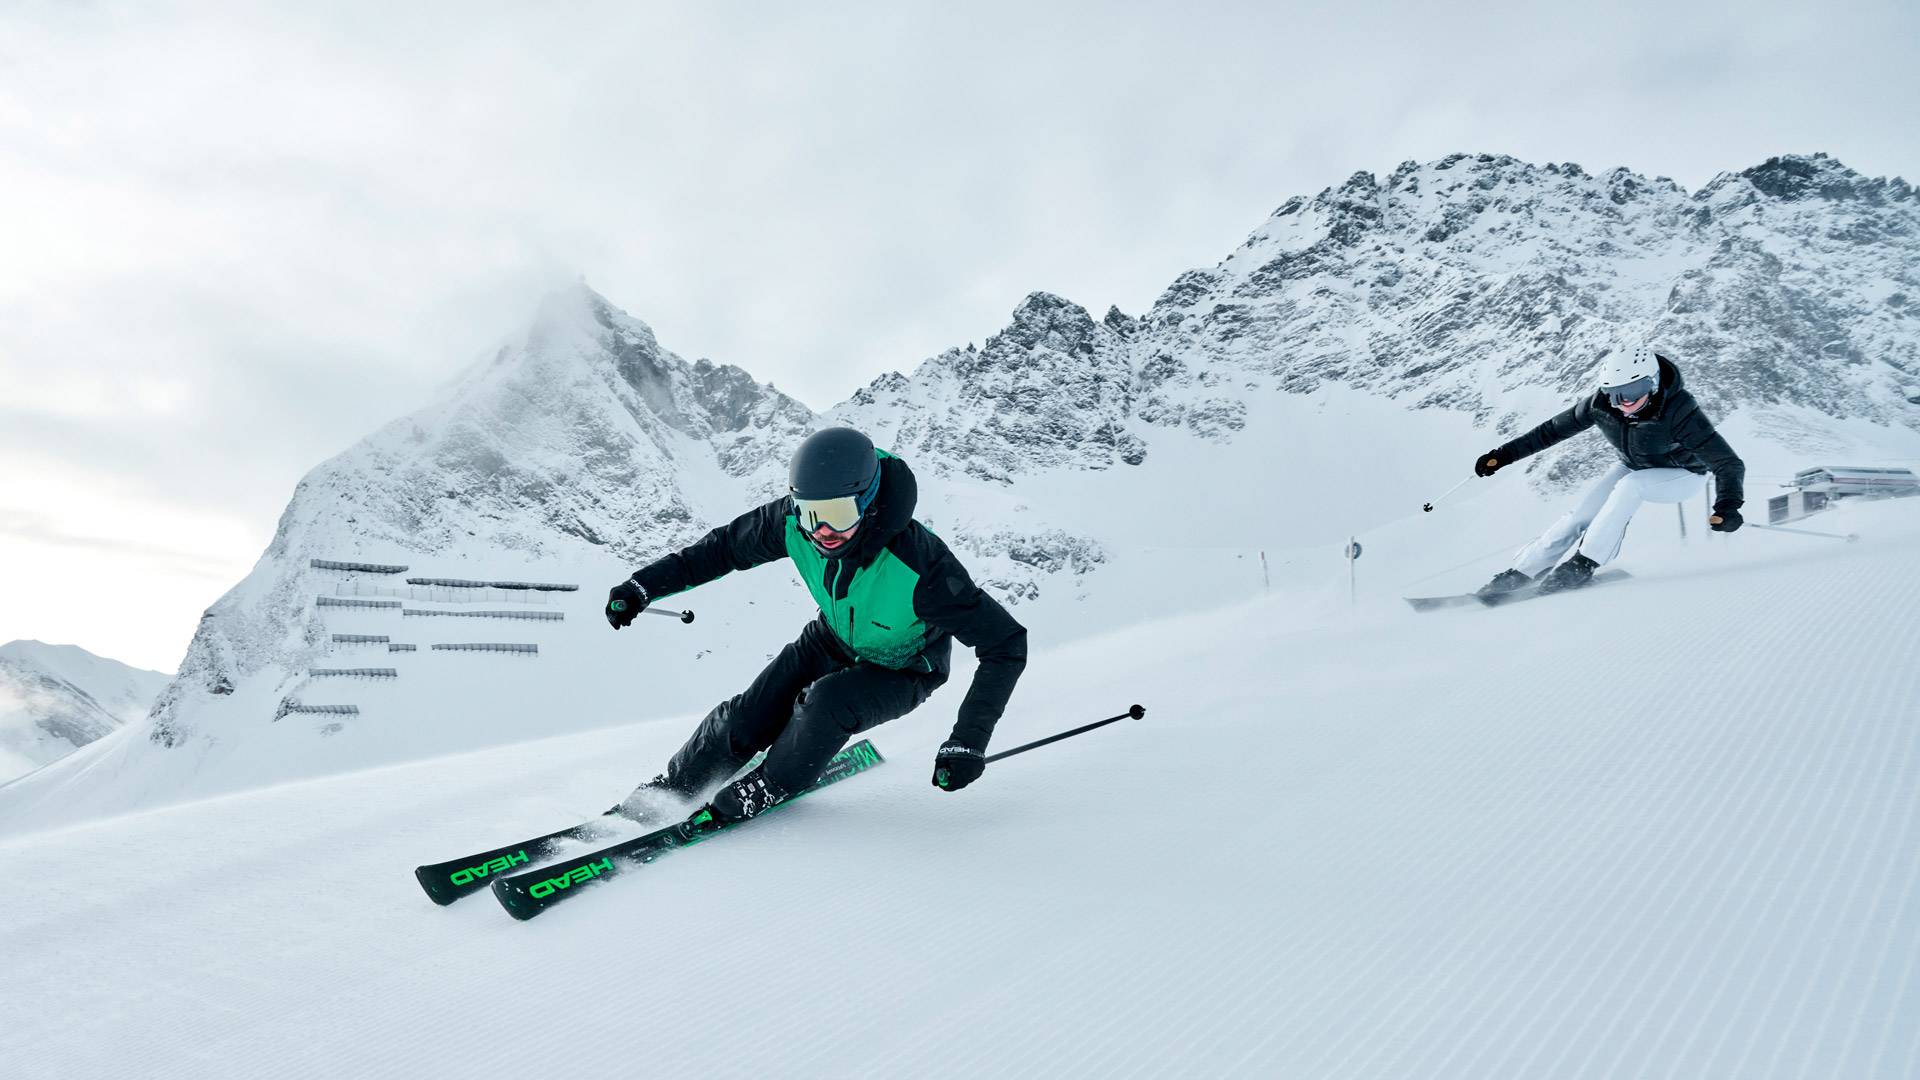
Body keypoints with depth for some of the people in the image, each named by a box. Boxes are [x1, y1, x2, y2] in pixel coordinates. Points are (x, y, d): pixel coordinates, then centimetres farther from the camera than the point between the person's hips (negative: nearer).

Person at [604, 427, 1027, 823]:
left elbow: (1006, 644, -34)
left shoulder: (918, 566, -42)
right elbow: (726, 546, -7)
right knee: (746, 719, -7)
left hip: (902, 670, -4)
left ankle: (764, 791, -3)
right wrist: (644, 585, -14)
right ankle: (662, 794, 18)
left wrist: (968, 742, -39)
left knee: (826, 703, -30)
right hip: (834, 640, 4)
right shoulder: (795, 521, -28)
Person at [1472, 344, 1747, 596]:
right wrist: (1505, 454, -10)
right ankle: (1520, 572, -6)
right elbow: (1554, 429, -9)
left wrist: (1728, 505, -53)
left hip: (1683, 476, -4)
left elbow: (1728, 463, -35)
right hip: (1632, 468, 4)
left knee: (1630, 485, -34)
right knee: (1581, 513, -13)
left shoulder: (1679, 411, -35)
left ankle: (1584, 564, -26)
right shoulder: (1602, 404, -23)